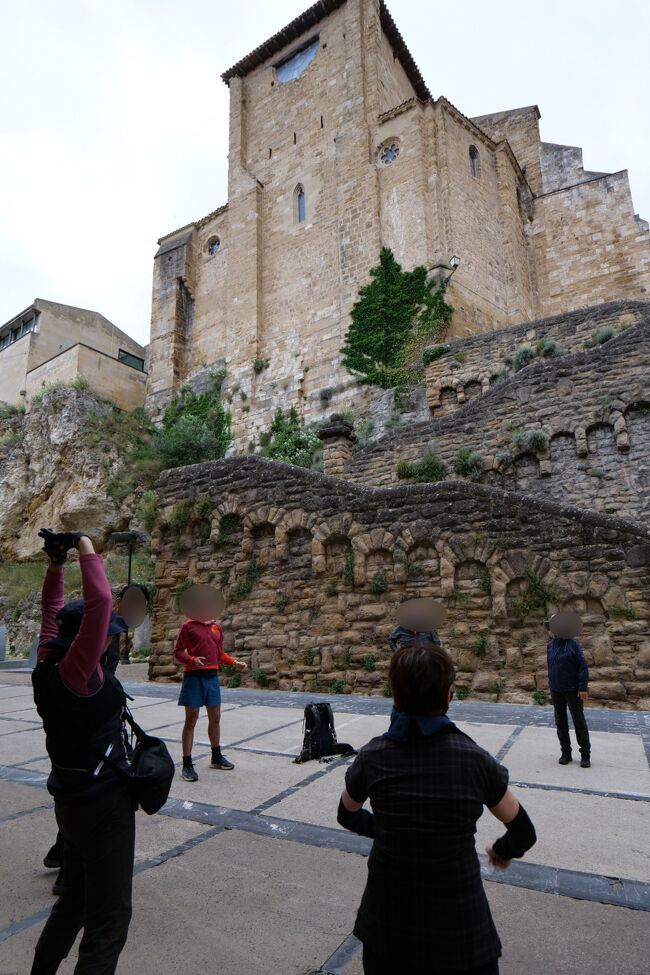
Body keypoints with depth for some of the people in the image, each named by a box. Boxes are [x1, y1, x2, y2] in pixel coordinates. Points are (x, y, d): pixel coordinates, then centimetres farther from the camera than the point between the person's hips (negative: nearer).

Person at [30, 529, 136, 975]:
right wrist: (86, 548, -25)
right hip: (102, 803, -9)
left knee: (76, 898, 29)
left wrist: (56, 562, 8)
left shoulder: (48, 666, -1)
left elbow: (52, 609, 12)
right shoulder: (74, 672, -23)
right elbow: (100, 602, -35)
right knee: (109, 920, 4)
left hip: (72, 799, 9)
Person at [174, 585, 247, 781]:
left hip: (212, 676, 6)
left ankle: (217, 757, 31)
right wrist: (192, 660, -21)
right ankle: (187, 765, 10)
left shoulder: (217, 627, 13)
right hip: (193, 676, -5)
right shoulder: (188, 626, -3)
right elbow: (178, 652, -4)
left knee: (215, 718, 14)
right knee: (191, 719, -1)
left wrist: (234, 662, 6)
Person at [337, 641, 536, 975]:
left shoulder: (373, 757, -14)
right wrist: (502, 850, 19)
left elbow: (348, 815, 7)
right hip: (459, 925, -1)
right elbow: (524, 833, -3)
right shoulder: (476, 760, -18)